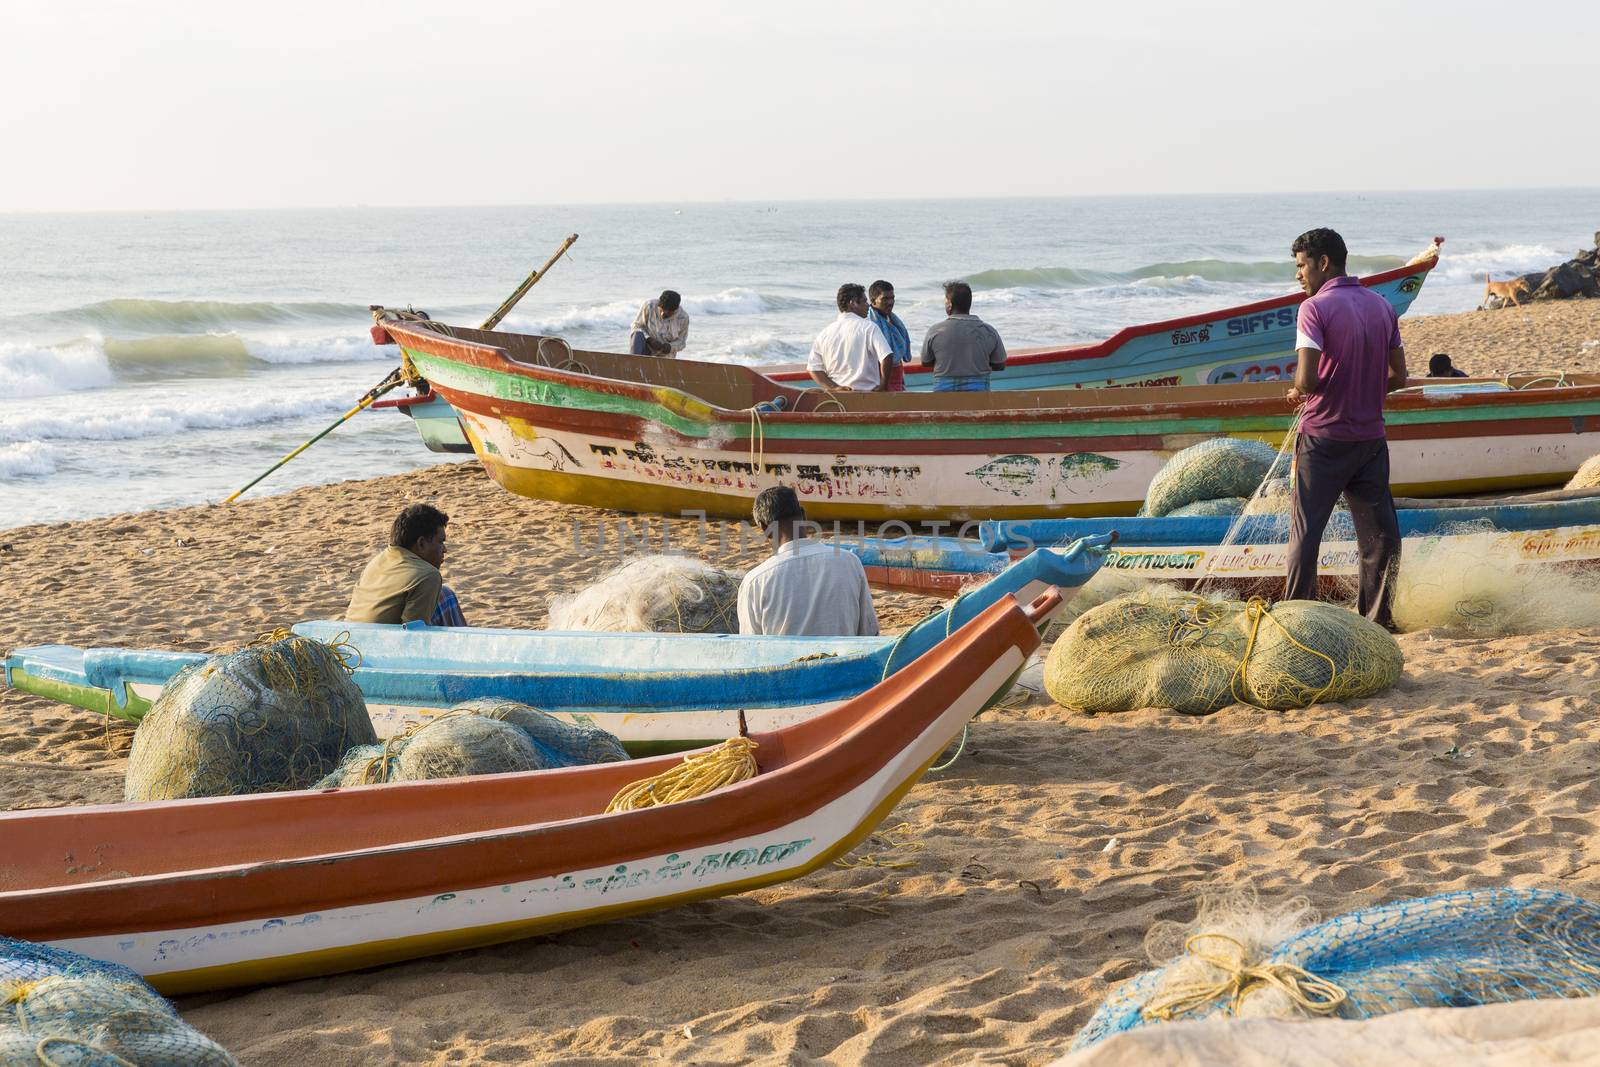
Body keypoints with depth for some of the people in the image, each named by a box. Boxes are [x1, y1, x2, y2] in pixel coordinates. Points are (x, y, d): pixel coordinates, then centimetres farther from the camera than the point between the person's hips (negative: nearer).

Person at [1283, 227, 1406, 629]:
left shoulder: (1315, 308, -11)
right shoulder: (1381, 306, 9)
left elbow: (1307, 378, -20)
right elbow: (1398, 375, 10)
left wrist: (1298, 392, 1)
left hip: (1324, 436, -5)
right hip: (1371, 436, 5)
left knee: (1306, 532, 3)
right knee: (1379, 530, 12)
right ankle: (1377, 614, 14)